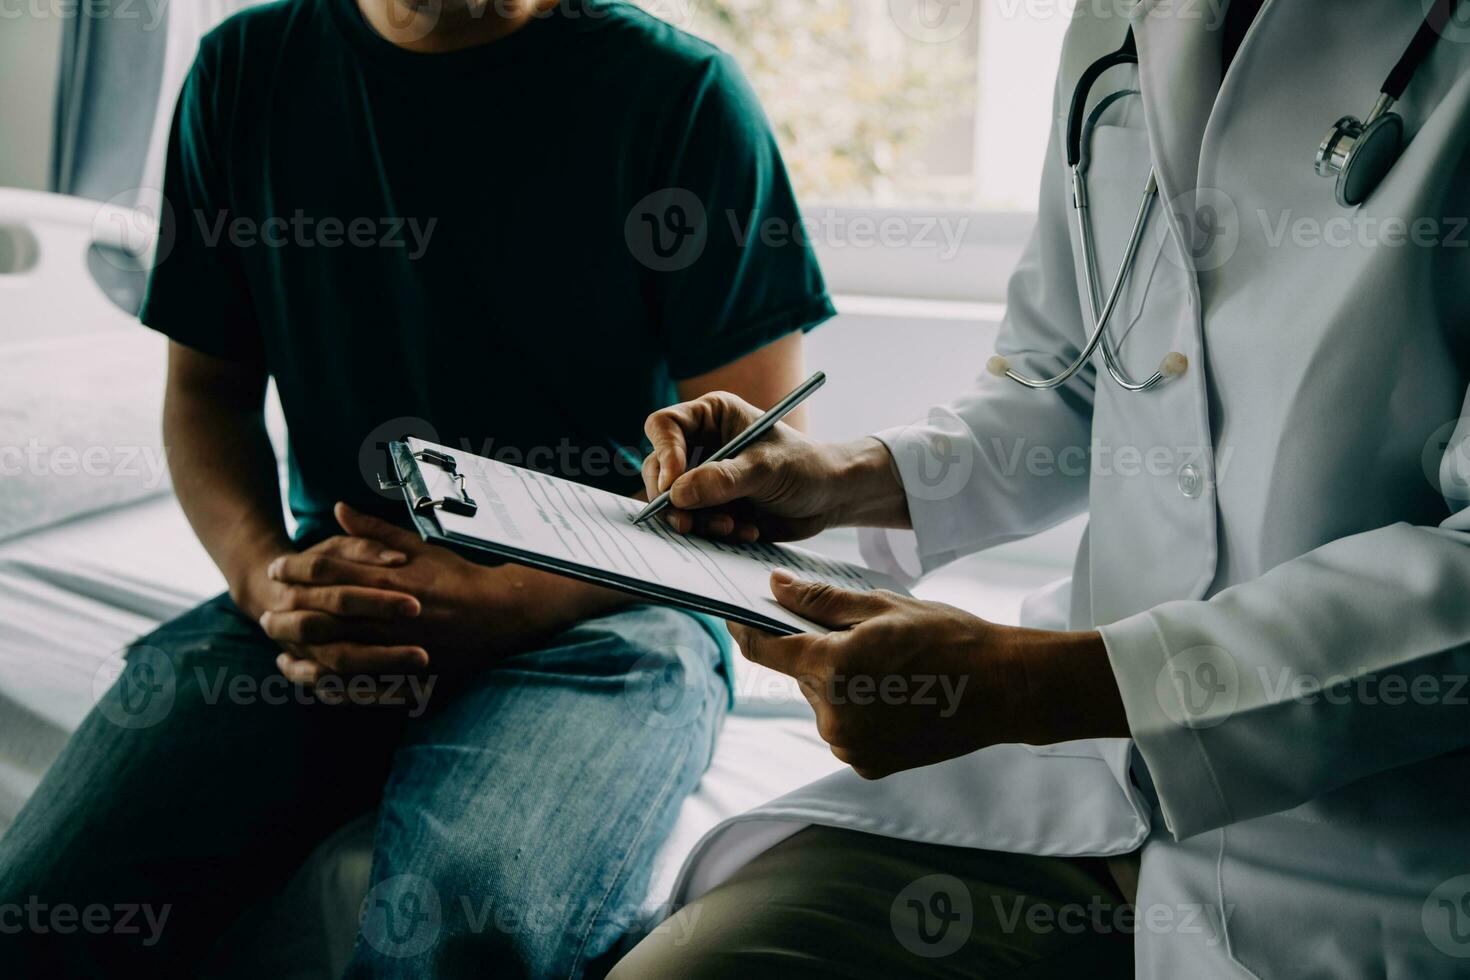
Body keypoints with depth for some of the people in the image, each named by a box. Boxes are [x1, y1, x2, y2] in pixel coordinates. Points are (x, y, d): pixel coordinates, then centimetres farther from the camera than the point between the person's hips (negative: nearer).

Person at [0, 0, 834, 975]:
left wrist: (504, 600, -19)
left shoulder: (679, 89, -5)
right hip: (338, 588, 4)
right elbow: (210, 386, 14)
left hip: (595, 609, -3)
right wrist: (266, 575, -8)